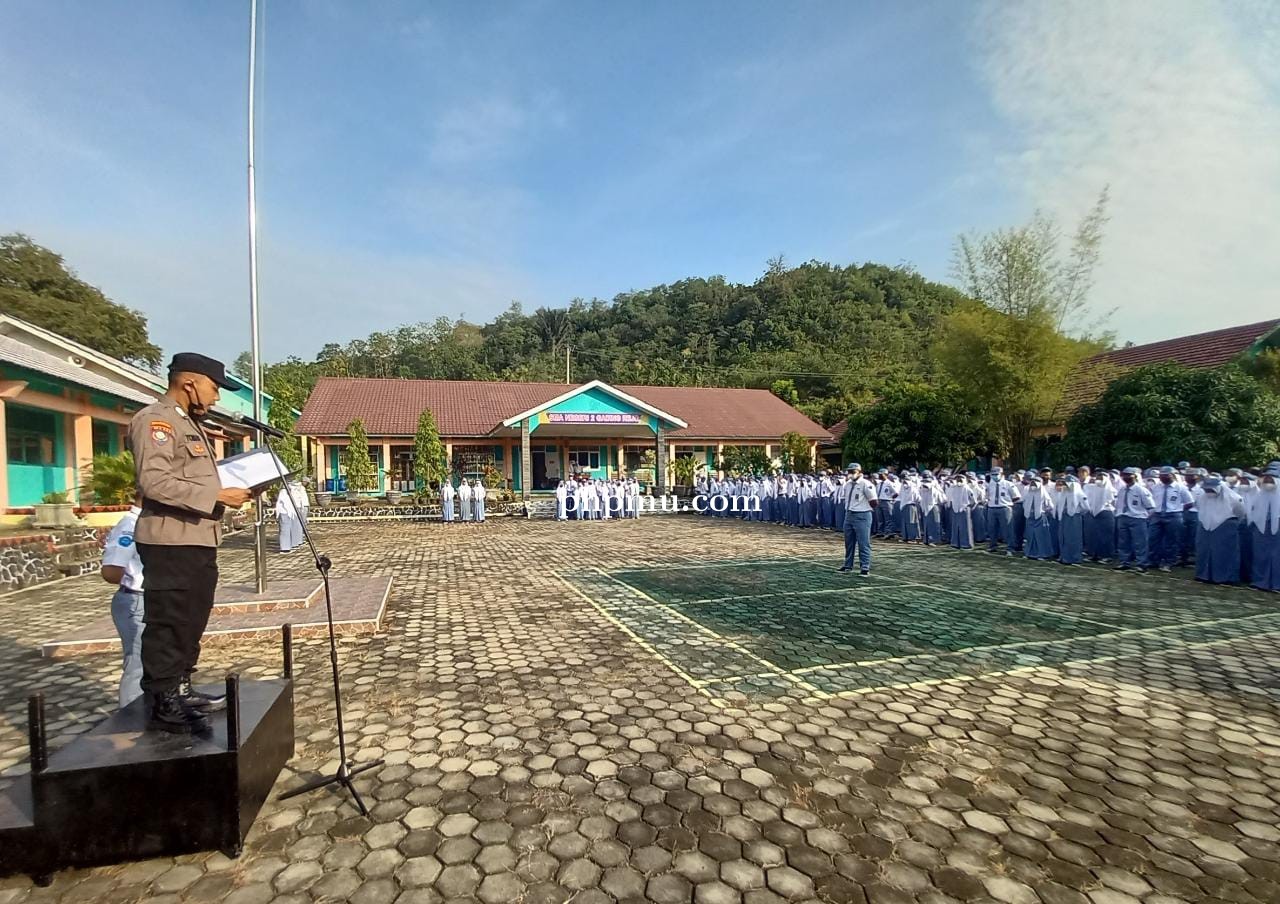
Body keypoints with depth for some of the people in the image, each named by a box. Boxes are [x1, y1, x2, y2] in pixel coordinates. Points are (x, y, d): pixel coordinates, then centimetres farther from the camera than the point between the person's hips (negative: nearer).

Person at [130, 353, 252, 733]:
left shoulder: (188, 423, 20)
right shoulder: (156, 420, -12)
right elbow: (155, 482, -24)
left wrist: (226, 491, 12)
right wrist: (217, 495, -22)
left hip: (198, 540, 10)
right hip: (172, 542, -10)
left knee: (191, 623, 17)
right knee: (168, 625, -2)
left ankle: (181, 690, 29)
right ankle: (161, 704, 7)